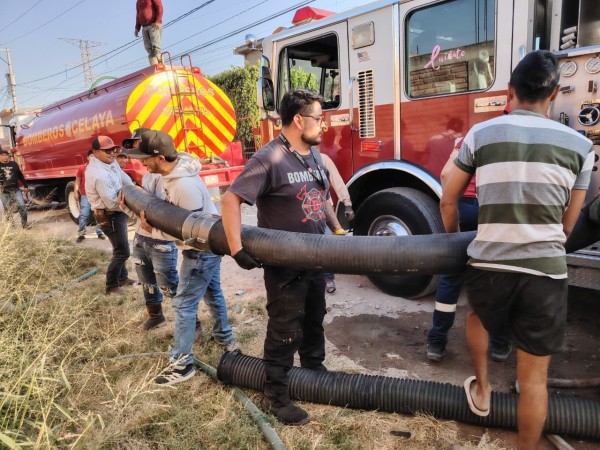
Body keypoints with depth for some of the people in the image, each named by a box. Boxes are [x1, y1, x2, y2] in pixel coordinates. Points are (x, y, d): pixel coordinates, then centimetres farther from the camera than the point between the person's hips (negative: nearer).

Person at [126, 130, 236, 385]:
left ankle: (182, 364, 11)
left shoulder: (185, 186, -32)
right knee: (212, 292, 24)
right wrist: (142, 207, -5)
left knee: (184, 304, -1)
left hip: (200, 250, -10)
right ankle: (224, 337, 43)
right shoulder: (170, 173, -1)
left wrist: (153, 231, -20)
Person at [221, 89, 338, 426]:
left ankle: (315, 369, 47)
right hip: (284, 264, -8)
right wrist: (237, 247, -29)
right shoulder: (270, 158, -21)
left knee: (314, 320, 24)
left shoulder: (314, 155, 6)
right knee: (285, 331, 4)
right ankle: (275, 396, 22)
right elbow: (231, 199, -23)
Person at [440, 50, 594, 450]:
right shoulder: (580, 146, 3)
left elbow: (448, 201, 5)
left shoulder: (481, 134, -1)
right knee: (534, 376, 13)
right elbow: (568, 223, 10)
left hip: (488, 265, 0)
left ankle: (482, 388, 42)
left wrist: (454, 240, 23)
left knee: (478, 317, 34)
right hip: (547, 272, 1)